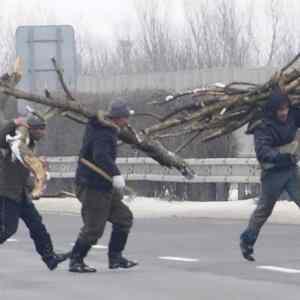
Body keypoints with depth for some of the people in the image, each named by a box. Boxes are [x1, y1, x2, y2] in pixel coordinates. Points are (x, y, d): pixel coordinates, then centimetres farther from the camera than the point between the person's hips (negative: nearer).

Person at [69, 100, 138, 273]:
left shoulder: (99, 127, 9)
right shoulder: (104, 135, -22)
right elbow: (100, 156, -40)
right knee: (93, 229, -4)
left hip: (103, 187, 10)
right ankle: (76, 261, 8)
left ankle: (115, 258, 17)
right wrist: (116, 174, -50)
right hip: (93, 188, -10)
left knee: (124, 217, 12)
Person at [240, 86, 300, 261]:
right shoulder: (263, 128, -18)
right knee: (264, 209, 9)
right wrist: (284, 154, -43)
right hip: (273, 173, -4)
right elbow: (263, 153, -30)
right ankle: (247, 242, 27)